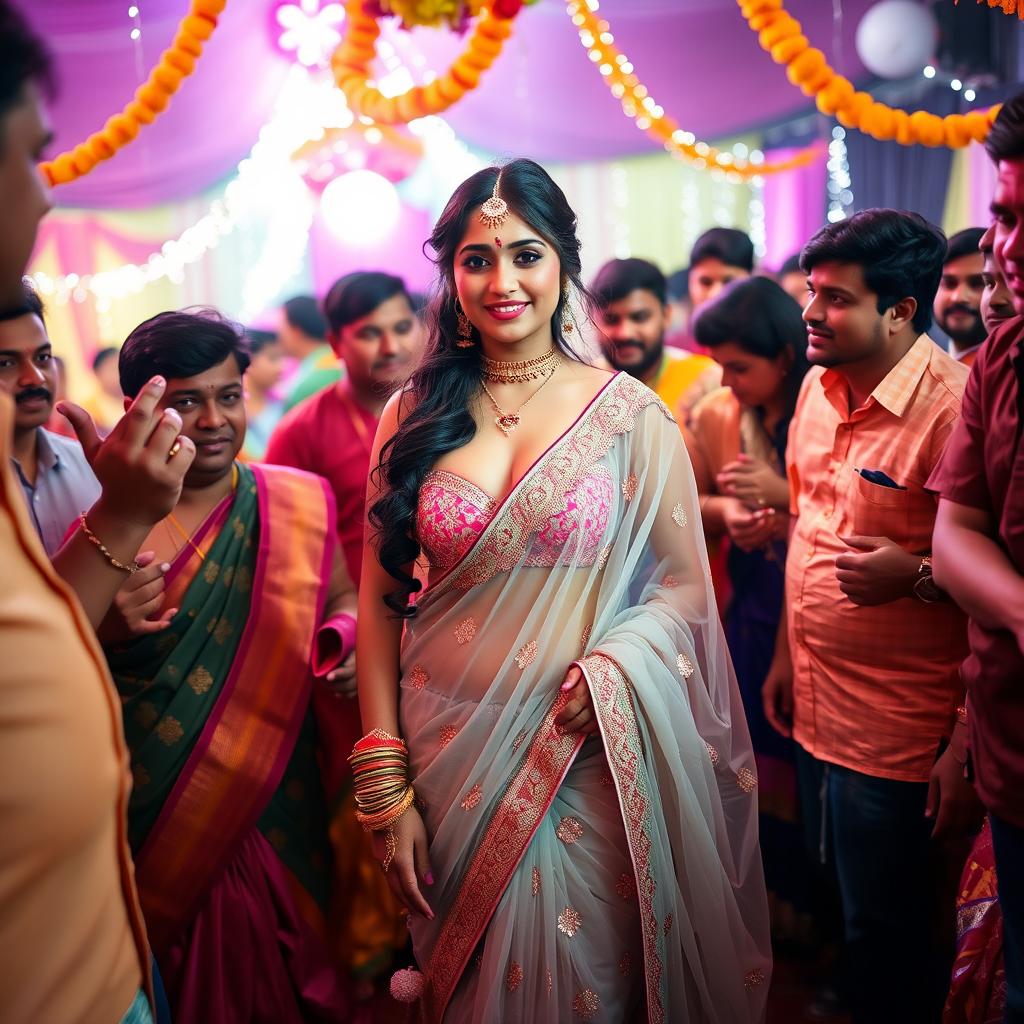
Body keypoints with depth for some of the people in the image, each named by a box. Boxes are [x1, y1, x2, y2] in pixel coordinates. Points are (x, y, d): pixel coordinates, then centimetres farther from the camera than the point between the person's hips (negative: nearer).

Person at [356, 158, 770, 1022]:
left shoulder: (630, 415, -5)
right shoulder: (414, 417, 0)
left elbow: (684, 583, 0)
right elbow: (381, 600, 2)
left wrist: (612, 667, -20)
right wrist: (386, 787, -2)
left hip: (585, 757, -2)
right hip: (449, 756, 2)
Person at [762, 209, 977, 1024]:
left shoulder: (953, 406, -20)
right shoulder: (820, 386, 5)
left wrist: (913, 573, -28)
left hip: (898, 739, -7)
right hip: (814, 713, 7)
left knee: (887, 937, 9)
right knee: (835, 911, 23)